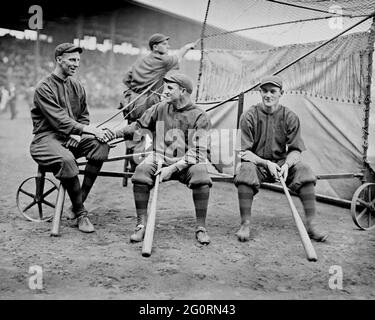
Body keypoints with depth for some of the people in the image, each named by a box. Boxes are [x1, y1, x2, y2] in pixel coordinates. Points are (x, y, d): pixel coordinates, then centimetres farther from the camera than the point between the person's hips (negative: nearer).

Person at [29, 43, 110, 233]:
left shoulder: (77, 87, 13)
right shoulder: (44, 88, -9)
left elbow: (84, 117, 16)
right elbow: (58, 119, -20)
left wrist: (78, 134, -6)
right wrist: (85, 129, -31)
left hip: (72, 137, 6)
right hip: (47, 137, -6)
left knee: (101, 145, -23)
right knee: (66, 160, -38)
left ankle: (78, 204, -18)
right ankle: (80, 214, -22)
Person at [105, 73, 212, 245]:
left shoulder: (199, 117, -4)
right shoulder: (160, 108, 9)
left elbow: (198, 152, -11)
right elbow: (138, 125, 20)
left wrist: (173, 168, -21)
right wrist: (116, 133, 3)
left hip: (187, 163, -2)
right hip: (159, 158, 2)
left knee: (201, 176, -34)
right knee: (141, 171, -30)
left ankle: (201, 227, -18)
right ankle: (141, 224, -16)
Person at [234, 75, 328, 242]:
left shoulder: (290, 117, 0)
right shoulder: (249, 116, -5)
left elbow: (296, 150, -1)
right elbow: (244, 152, -9)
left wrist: (287, 164, -24)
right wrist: (266, 163, -24)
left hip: (282, 162, 2)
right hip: (256, 162, -2)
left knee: (305, 170, -25)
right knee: (245, 171, -35)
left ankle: (310, 225, -21)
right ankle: (245, 225, -27)